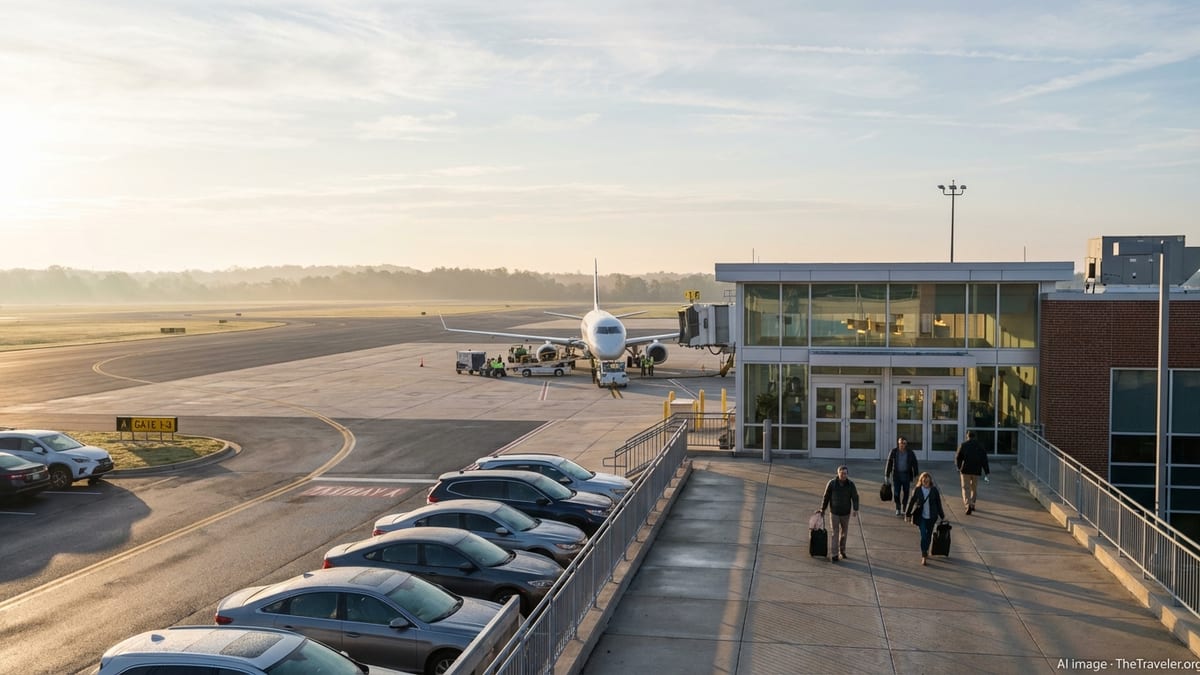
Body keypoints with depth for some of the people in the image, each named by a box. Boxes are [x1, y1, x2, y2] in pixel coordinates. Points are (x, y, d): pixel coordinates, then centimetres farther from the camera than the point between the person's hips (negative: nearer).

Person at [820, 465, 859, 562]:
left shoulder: (851, 484, -9)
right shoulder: (832, 483, -11)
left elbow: (855, 497, -10)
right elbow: (826, 497, -3)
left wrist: (856, 509, -24)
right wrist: (823, 509, 2)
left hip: (846, 513, 2)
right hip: (834, 512, -2)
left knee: (844, 532, 15)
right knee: (835, 533, -3)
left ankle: (842, 550, 34)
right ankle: (835, 554, 0)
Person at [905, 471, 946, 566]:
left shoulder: (934, 490, -4)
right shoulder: (917, 490, -6)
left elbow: (938, 504, 4)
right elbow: (911, 502, 1)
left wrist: (942, 516, 9)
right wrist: (908, 514, 4)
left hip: (931, 517, 2)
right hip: (921, 517, -2)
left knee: (928, 536, 12)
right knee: (923, 536, -9)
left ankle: (925, 552, 35)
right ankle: (924, 556, -4)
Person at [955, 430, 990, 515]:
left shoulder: (963, 445, -1)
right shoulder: (980, 445, 5)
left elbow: (958, 457, 1)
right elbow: (984, 459, 1)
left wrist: (959, 466, 20)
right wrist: (987, 472, 2)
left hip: (965, 470, -2)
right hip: (976, 471, 2)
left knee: (966, 488, -2)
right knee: (974, 488, 18)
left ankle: (968, 505, -21)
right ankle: (972, 504, 25)